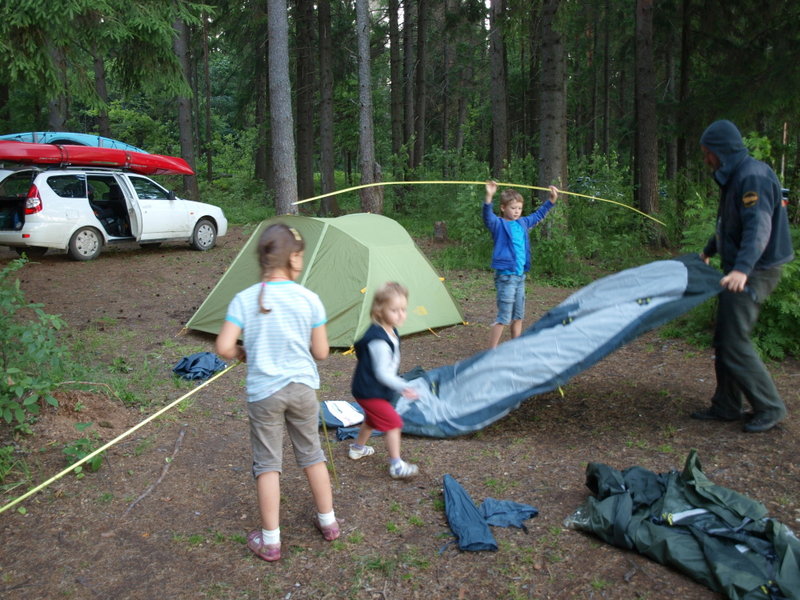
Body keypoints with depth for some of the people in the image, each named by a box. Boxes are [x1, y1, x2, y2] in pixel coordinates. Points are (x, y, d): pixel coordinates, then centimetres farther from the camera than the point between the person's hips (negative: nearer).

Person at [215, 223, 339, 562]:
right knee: (311, 455, 19)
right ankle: (328, 523, 34)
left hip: (263, 392, -1)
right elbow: (321, 353, -5)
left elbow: (224, 348, -15)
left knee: (267, 464, 11)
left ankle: (270, 541, 18)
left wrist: (244, 354, 6)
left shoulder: (244, 300, -11)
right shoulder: (310, 300, -10)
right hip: (302, 387, 1)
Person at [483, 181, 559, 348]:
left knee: (518, 316, 16)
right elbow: (488, 216, -30)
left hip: (520, 275, 8)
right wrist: (489, 197, -46)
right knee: (503, 317, -7)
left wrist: (552, 199, 28)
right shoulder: (498, 224, -9)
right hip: (506, 276, -8)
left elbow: (538, 215, 29)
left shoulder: (523, 223, 12)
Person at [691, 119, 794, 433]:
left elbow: (759, 226, -31)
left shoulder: (753, 176, -18)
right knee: (725, 339, 12)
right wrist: (708, 251, 39)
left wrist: (742, 269, -43)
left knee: (735, 341, -9)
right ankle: (726, 406, 21)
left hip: (755, 273, -10)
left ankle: (770, 407, 6)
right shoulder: (734, 177, 14)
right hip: (739, 269, 10)